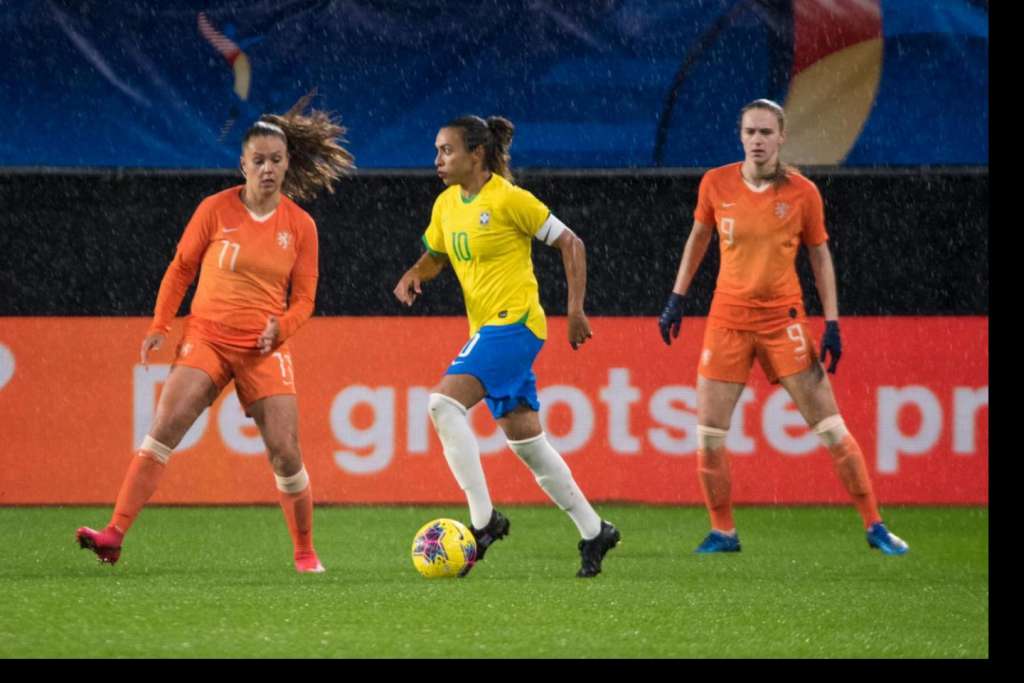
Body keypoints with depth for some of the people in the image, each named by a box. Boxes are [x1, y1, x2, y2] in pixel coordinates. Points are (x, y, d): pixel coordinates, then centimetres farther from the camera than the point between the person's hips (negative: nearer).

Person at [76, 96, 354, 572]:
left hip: (265, 349, 1)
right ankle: (115, 535, -23)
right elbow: (181, 268, 10)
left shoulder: (300, 226, 3)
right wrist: (159, 326, 3)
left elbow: (303, 300, 7)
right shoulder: (216, 210, -1)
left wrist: (280, 326, -13)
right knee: (164, 428, -19)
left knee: (284, 452, -7)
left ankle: (306, 553, 14)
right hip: (207, 337, -1)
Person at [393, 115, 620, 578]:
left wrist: (575, 309, -9)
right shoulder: (446, 205, 10)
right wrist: (414, 275, 3)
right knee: (525, 440, 11)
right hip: (487, 330, 8)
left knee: (444, 402, -24)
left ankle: (483, 518, -22)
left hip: (514, 323, -8)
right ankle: (594, 531, 21)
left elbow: (570, 244, -7)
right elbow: (436, 256, 26)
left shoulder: (509, 199, -12)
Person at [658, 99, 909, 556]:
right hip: (727, 320, 2)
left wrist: (832, 323, -3)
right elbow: (698, 238, 14)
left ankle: (874, 526, 5)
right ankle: (723, 531, 16)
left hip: (783, 320, -2)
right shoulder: (716, 184, -3)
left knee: (831, 428, -4)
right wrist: (677, 298, 12)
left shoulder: (802, 192, -7)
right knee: (708, 434, -1)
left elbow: (820, 257, 2)